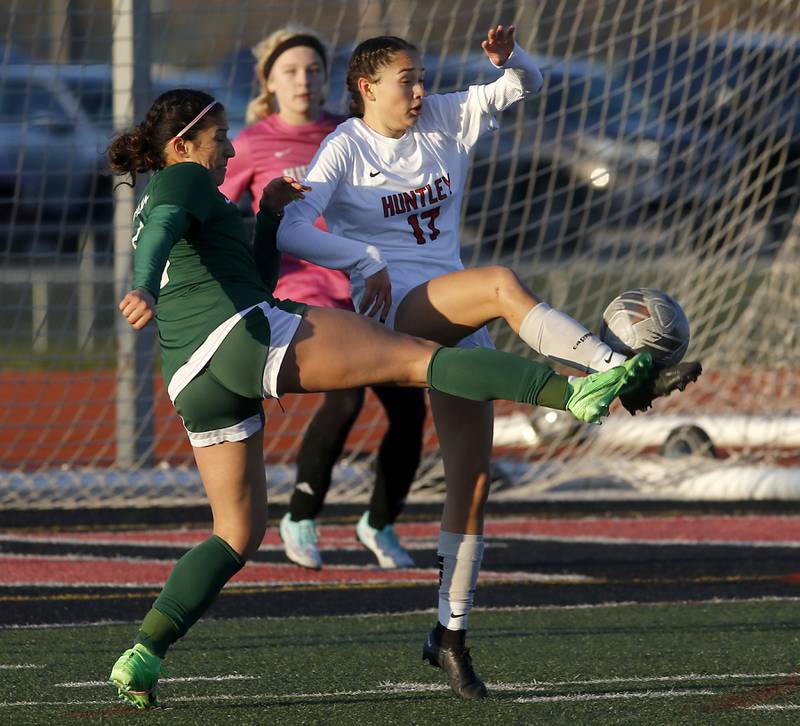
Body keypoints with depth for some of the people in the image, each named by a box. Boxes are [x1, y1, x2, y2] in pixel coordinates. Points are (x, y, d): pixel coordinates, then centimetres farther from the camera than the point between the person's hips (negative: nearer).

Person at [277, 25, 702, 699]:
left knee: (473, 478, 1)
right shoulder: (346, 148, -1)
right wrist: (365, 260, -20)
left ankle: (451, 631, 8)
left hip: (456, 320, 6)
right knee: (503, 284, -34)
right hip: (395, 306, -6)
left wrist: (509, 56, -6)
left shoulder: (446, 120, 13)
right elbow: (291, 232, -11)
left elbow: (526, 85, 17)